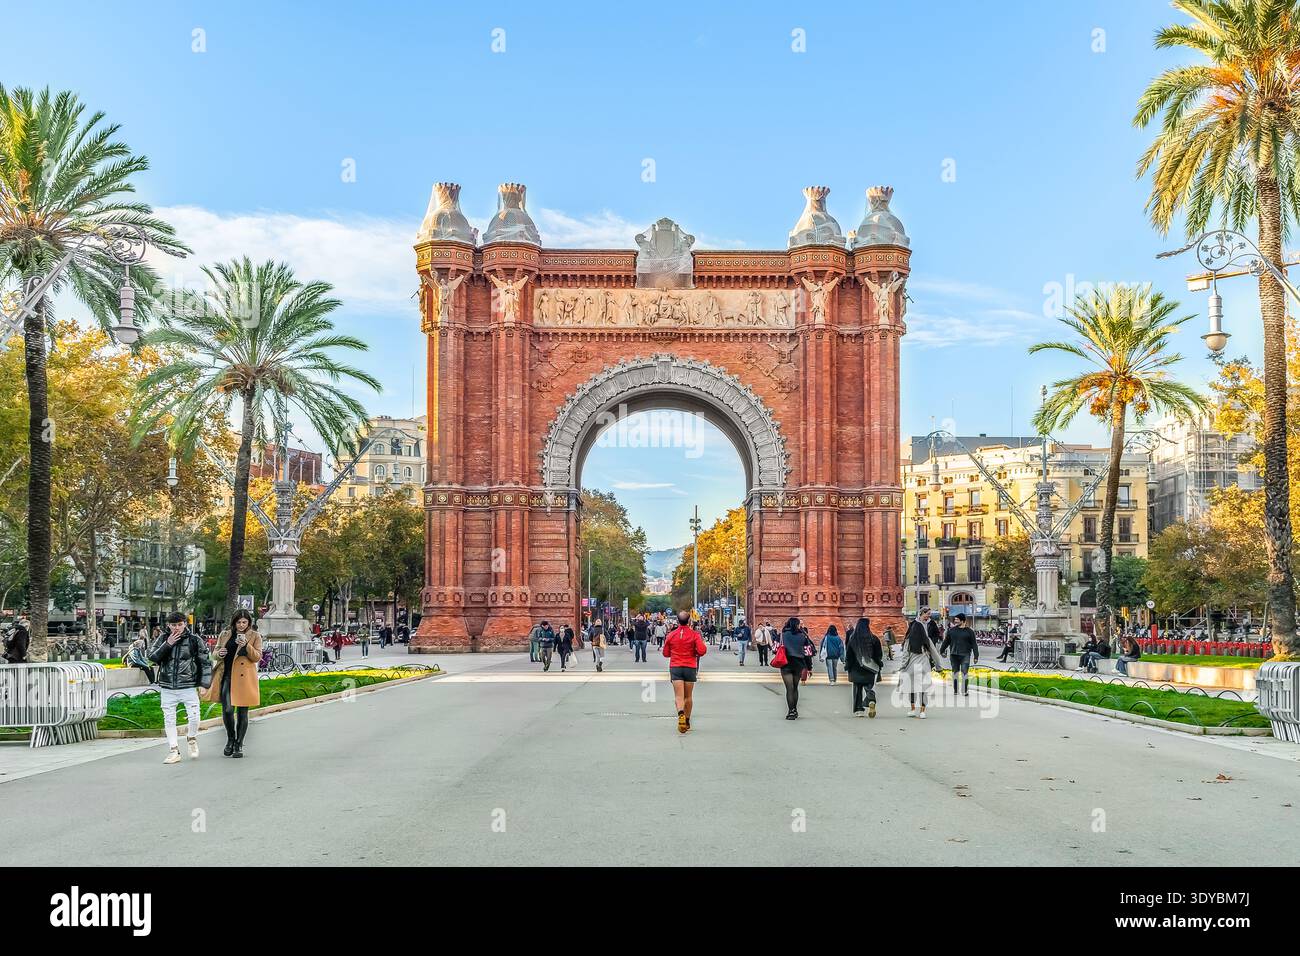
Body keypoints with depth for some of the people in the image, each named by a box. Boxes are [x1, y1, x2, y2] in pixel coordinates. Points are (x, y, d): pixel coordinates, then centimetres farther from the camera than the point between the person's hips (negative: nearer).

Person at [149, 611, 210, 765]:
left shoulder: (194, 640, -1)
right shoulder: (163, 638, 5)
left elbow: (205, 663, 4)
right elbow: (152, 657, -5)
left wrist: (203, 684, 0)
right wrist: (167, 644, -14)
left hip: (188, 687, -2)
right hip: (167, 687, 2)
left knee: (194, 718, -8)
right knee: (169, 720, 4)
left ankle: (192, 739, 22)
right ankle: (174, 751, 15)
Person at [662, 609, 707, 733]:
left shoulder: (671, 635, 2)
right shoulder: (695, 634, -4)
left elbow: (666, 653, 9)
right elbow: (702, 651, -14)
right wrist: (695, 652, 7)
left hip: (675, 667, 0)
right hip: (690, 667, 0)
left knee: (678, 695, -8)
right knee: (688, 696, 13)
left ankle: (681, 714, -35)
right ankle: (687, 722, 22)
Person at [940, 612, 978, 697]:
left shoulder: (969, 632, 0)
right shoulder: (952, 630, 7)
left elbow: (974, 644, 1)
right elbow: (946, 641, 16)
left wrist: (976, 656, -2)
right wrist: (941, 651, 17)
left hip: (965, 655, -3)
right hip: (954, 655, 3)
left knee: (964, 673, -10)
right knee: (955, 673, 8)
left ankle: (965, 691, -3)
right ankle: (955, 690, 17)